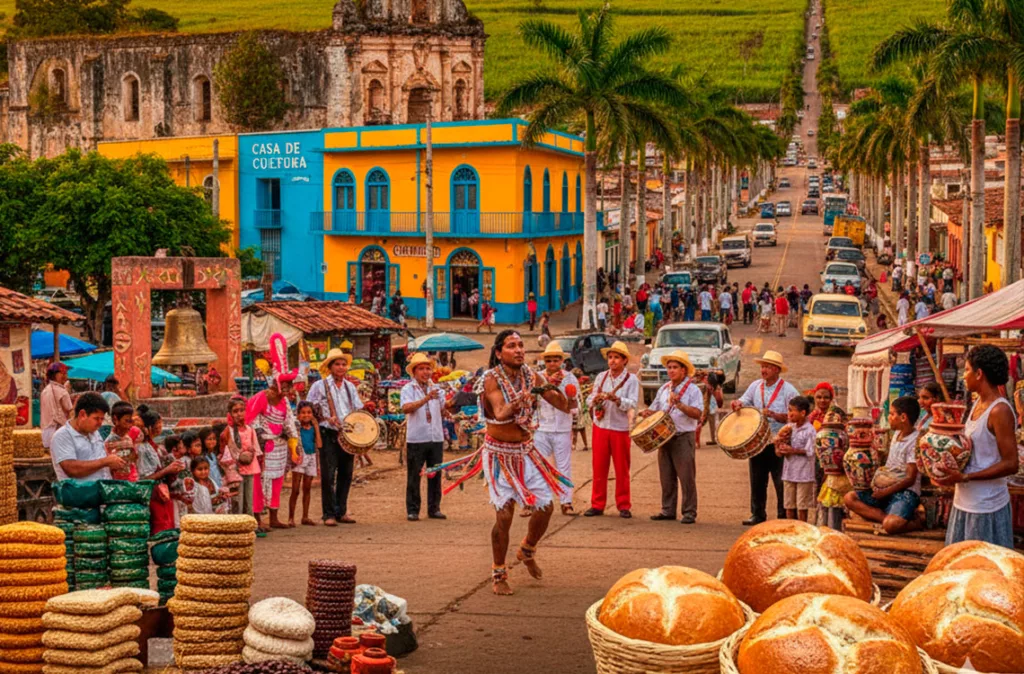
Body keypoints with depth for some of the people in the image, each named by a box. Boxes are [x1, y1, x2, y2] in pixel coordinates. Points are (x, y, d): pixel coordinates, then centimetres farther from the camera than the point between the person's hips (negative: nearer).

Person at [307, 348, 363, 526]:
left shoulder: (350, 387, 15)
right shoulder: (319, 386, 1)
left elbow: (359, 409, 20)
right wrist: (327, 418, -14)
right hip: (329, 435, -5)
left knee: (346, 474, 7)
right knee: (328, 476, -7)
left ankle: (341, 512, 16)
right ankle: (329, 514, -3)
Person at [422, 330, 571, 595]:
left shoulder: (532, 377, -2)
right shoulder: (491, 380, -16)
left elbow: (563, 405, -5)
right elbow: (500, 415, -31)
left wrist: (554, 389, -26)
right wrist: (517, 404, -51)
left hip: (525, 451, 5)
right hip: (499, 454, -5)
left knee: (546, 506, 0)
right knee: (504, 515, -10)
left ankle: (527, 551, 31)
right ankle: (498, 574, 9)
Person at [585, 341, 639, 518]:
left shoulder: (631, 380, -2)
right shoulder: (601, 377, 8)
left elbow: (632, 404, -13)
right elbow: (589, 400, 6)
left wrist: (615, 398, -28)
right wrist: (596, 399, -16)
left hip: (620, 429, -3)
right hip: (600, 427, 3)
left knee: (622, 470, 3)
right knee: (599, 468, 4)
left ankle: (623, 506, 11)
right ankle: (597, 504, 11)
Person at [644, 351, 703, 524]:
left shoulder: (692, 389, -5)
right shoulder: (664, 389, 14)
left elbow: (698, 413, -17)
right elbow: (654, 409, 21)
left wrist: (679, 405, -27)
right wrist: (646, 413, -2)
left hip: (684, 437, -6)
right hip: (665, 437, 6)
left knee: (686, 477, -4)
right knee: (666, 477, 9)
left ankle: (689, 512, 1)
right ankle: (668, 510, 17)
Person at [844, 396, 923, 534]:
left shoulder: (915, 441, -14)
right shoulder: (897, 434, 11)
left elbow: (910, 479, -15)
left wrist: (884, 492, -14)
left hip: (906, 492, -9)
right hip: (886, 488, 9)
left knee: (891, 525, -36)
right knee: (849, 498, -9)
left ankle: (915, 522, -6)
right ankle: (885, 517, -21)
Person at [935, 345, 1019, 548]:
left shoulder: (1000, 411, -17)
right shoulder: (978, 402, 9)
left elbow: (1010, 464, -20)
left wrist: (964, 477, -23)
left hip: (986, 506, -9)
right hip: (965, 501, 9)